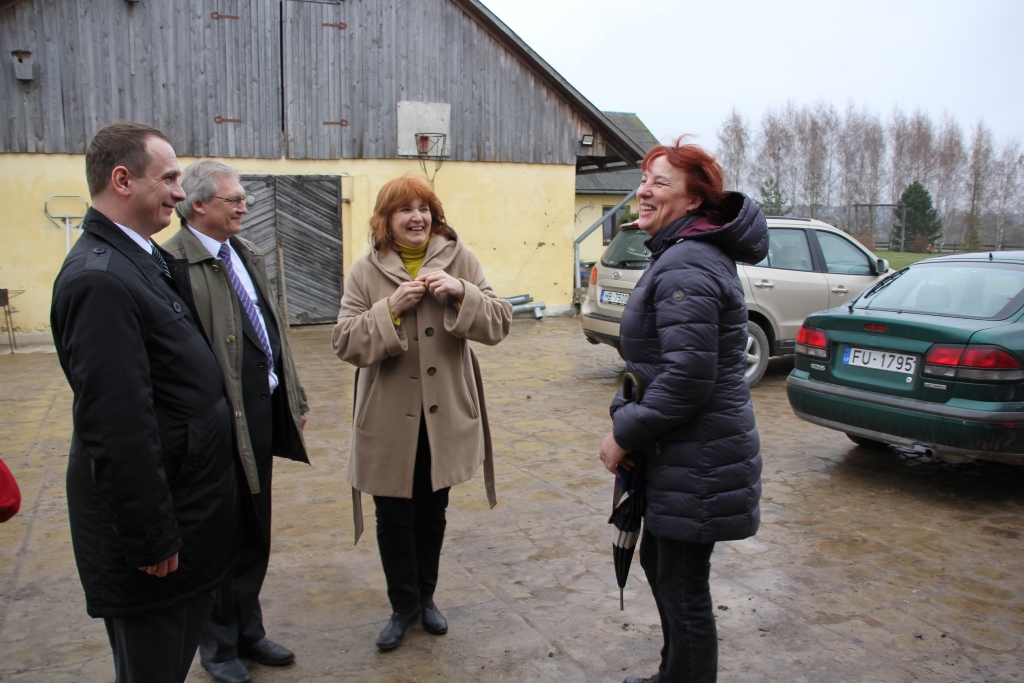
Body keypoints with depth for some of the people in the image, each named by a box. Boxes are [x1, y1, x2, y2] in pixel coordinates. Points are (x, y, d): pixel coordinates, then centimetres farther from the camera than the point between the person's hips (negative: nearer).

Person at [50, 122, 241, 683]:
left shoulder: (141, 259, 7)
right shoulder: (99, 278, -24)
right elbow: (118, 424, -25)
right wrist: (152, 539, -20)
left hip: (189, 501, 9)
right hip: (157, 521, -9)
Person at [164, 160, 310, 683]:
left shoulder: (248, 255, 11)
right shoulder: (172, 263, -17)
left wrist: (293, 397, 17)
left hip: (262, 418, 8)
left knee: (255, 537, 21)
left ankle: (248, 633, 40)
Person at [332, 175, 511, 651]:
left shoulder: (459, 260, -2)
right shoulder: (366, 272, -4)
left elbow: (498, 324, -6)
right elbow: (346, 344, -9)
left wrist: (462, 293, -23)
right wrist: (391, 308, -22)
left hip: (445, 414, 1)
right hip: (390, 417, -1)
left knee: (433, 511, 16)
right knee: (394, 517, 8)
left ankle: (425, 597, 38)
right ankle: (403, 605, 30)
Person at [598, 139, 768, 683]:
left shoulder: (685, 268, -21)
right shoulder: (691, 254, 12)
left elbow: (686, 378, -27)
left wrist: (626, 434, -15)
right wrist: (628, 418, 8)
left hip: (696, 463, -11)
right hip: (687, 453, 11)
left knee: (682, 588, 4)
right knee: (658, 562, 24)